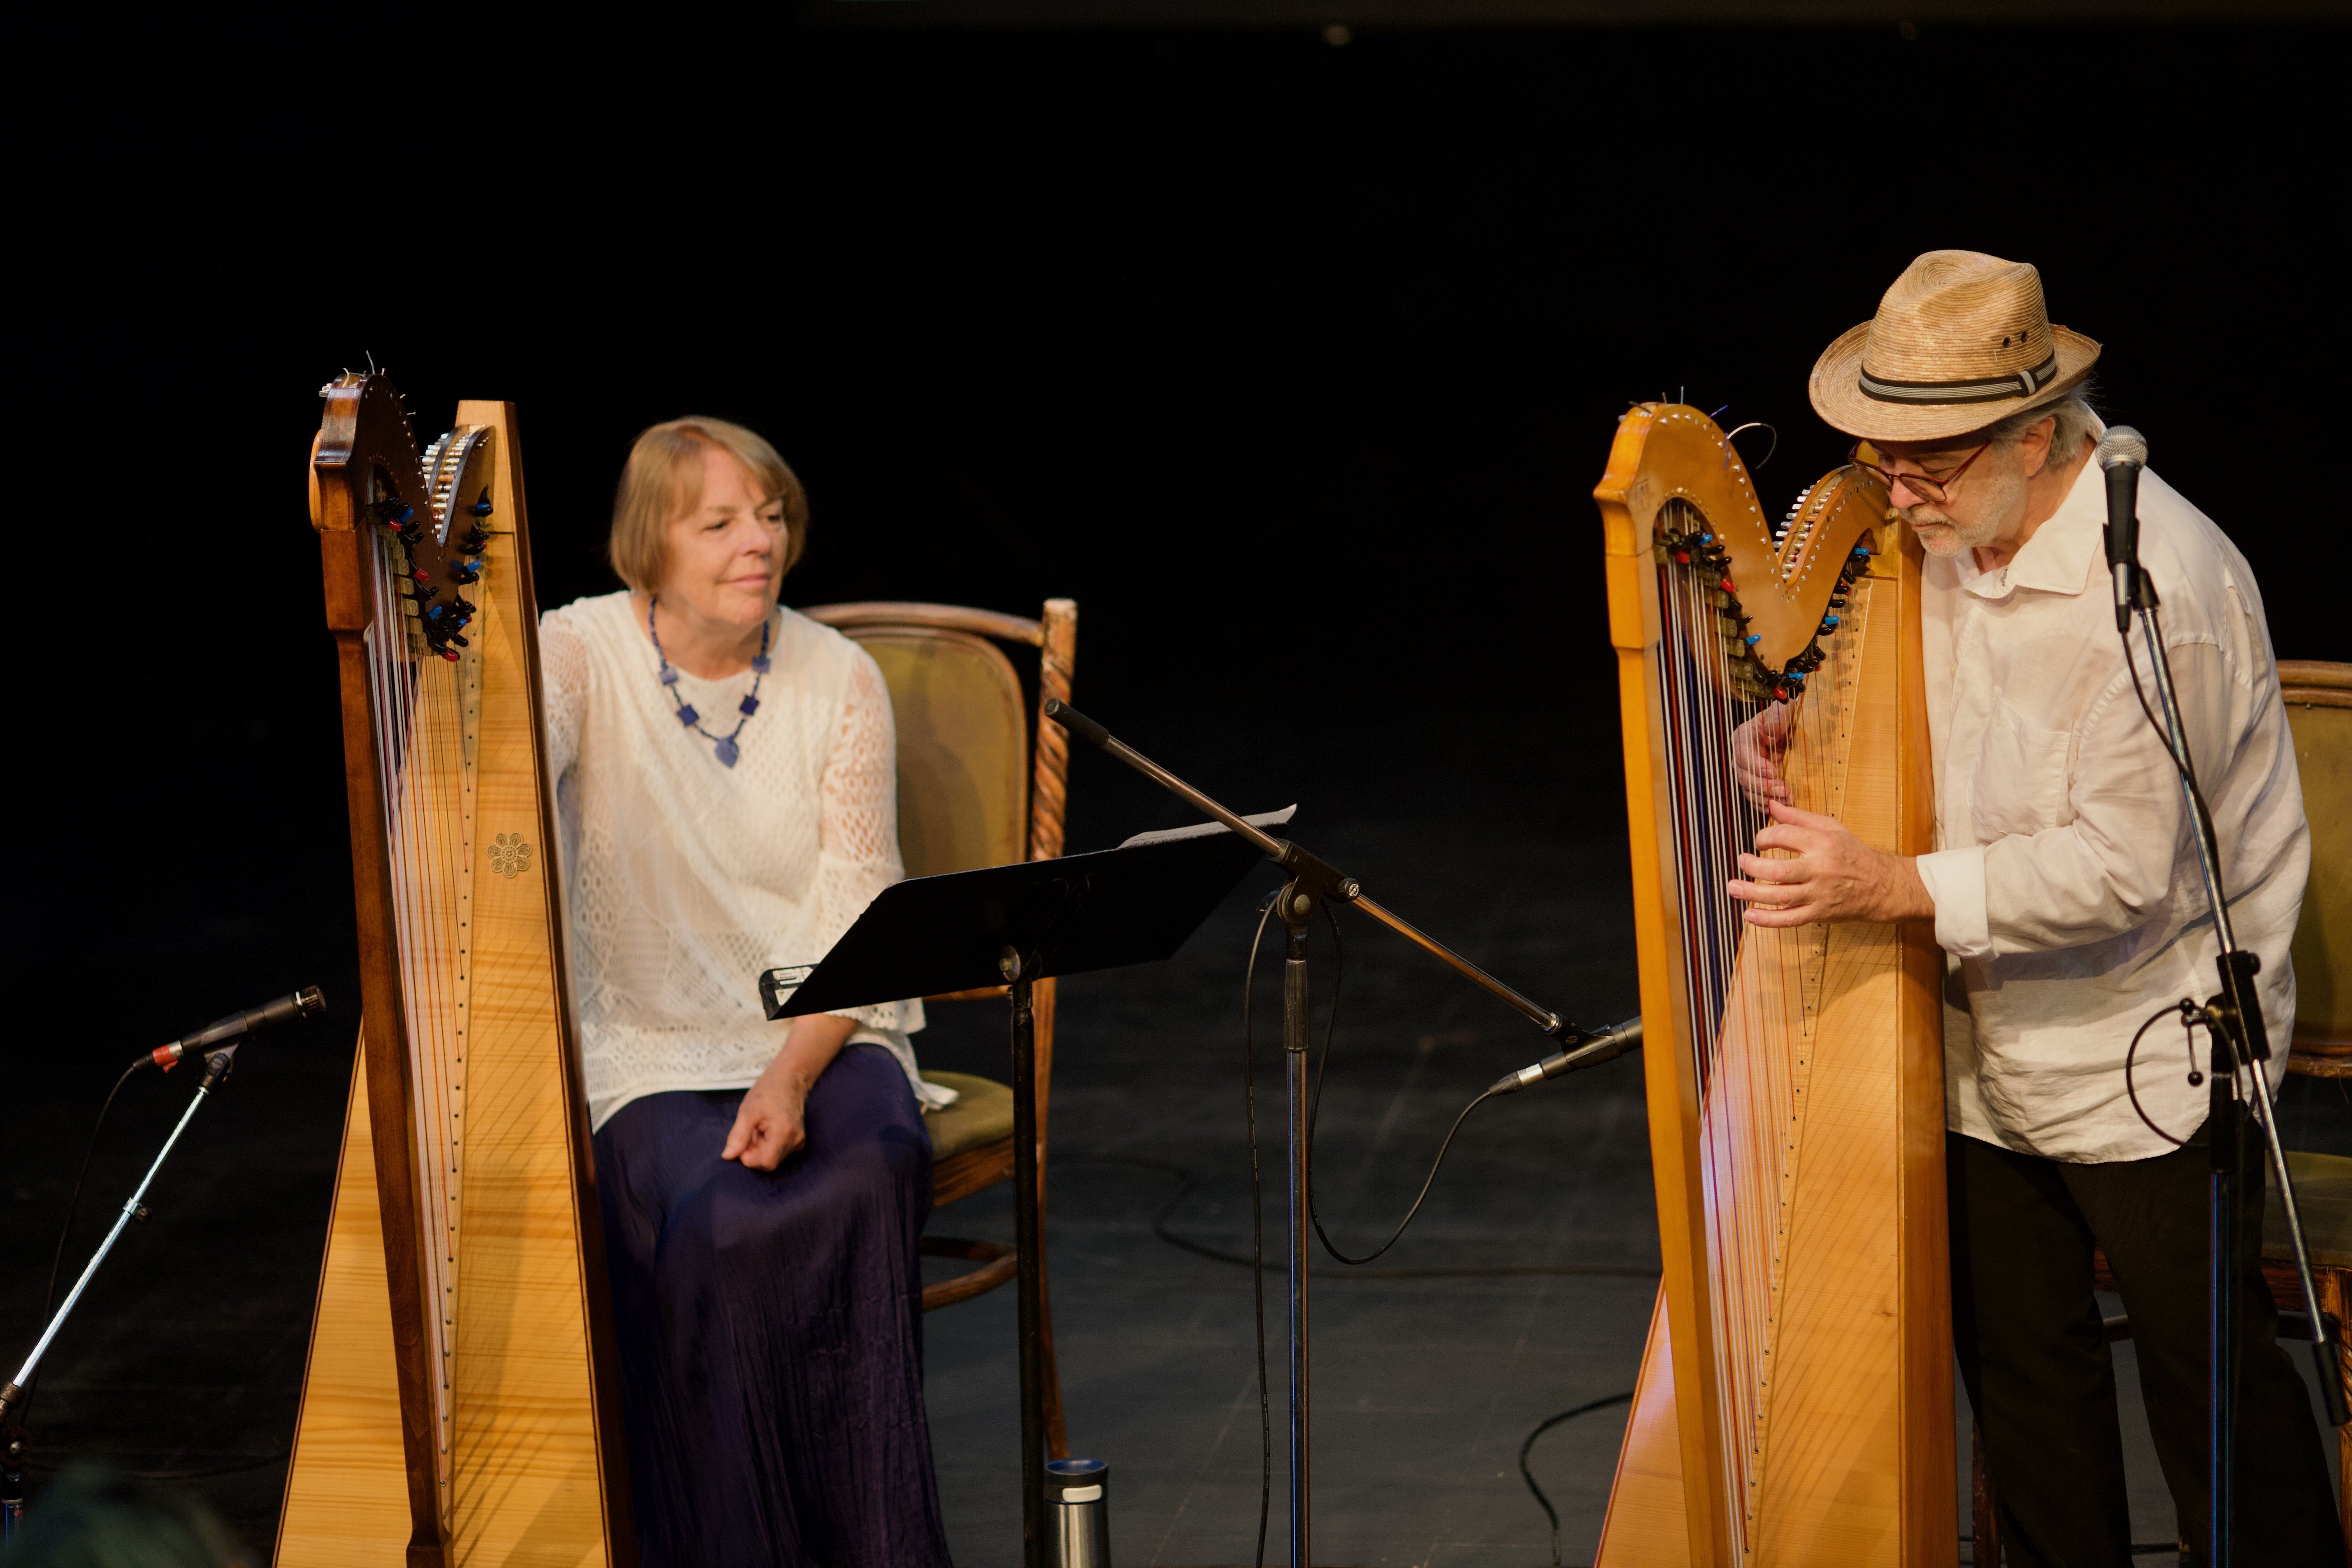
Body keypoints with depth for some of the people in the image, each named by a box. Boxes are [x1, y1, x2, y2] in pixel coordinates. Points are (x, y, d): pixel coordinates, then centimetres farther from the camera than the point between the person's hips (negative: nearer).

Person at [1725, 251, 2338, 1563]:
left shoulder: (2160, 586, -25)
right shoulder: (1947, 541, 0)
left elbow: (2120, 871, -27)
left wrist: (1895, 888, -32)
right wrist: (1802, 730, -4)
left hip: (2147, 1058, -7)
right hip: (1990, 1047, 8)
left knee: (2207, 1379, 0)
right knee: (2015, 1356, 13)